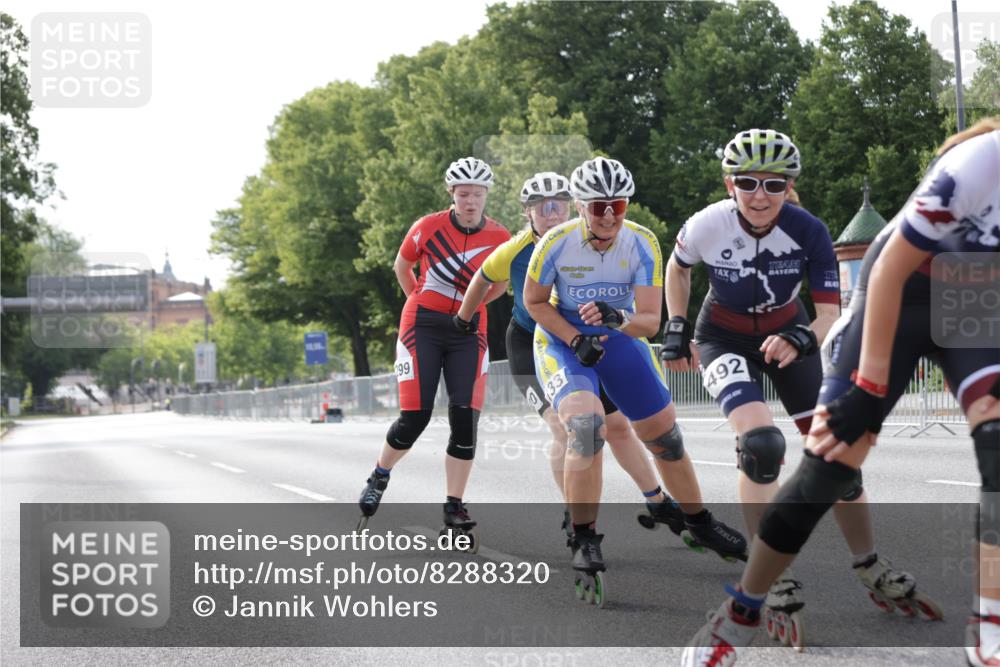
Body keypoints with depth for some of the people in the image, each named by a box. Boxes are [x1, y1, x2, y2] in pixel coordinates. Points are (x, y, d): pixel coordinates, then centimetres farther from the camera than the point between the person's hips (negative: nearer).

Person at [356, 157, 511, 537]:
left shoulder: (499, 238, -5)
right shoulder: (429, 227, -9)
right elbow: (401, 266, 10)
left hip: (468, 331, 2)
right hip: (423, 326, -2)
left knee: (465, 419, -9)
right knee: (415, 417, -7)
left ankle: (454, 507, 1)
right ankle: (379, 477, 22)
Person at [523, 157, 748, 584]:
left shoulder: (642, 244, -19)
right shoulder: (556, 244, -24)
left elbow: (650, 320, -21)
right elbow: (534, 301, -9)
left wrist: (617, 318, -42)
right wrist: (575, 340, -20)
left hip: (620, 339, 3)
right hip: (562, 340, -3)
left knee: (664, 436, 7)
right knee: (586, 426, -29)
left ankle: (699, 524, 31)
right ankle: (583, 539, -15)